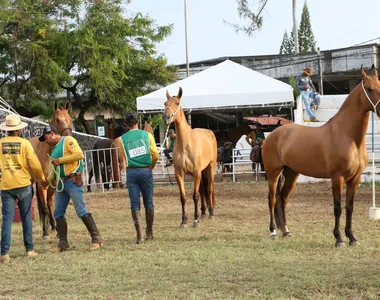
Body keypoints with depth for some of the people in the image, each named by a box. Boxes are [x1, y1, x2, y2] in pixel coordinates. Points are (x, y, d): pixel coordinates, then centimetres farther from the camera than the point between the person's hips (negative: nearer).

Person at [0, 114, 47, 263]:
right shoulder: (24, 143, -6)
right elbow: (34, 164, -6)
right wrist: (42, 178, 9)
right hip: (23, 184, -1)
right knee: (26, 218, 12)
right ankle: (29, 250, 16)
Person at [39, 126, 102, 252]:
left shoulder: (68, 140, -3)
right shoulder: (54, 149, 21)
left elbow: (79, 154, -17)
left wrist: (60, 160, -14)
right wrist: (47, 180, 8)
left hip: (73, 181, -9)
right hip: (61, 183, 9)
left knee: (81, 211, -12)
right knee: (58, 214, 6)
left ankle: (96, 239, -7)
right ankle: (62, 243, 13)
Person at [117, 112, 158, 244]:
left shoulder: (122, 139, 1)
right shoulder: (147, 135, 0)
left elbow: (124, 157, 4)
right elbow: (155, 155, -1)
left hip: (131, 172, 0)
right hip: (146, 171, 0)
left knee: (135, 204, 1)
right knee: (149, 203, 13)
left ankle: (139, 234, -10)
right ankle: (149, 232, 22)